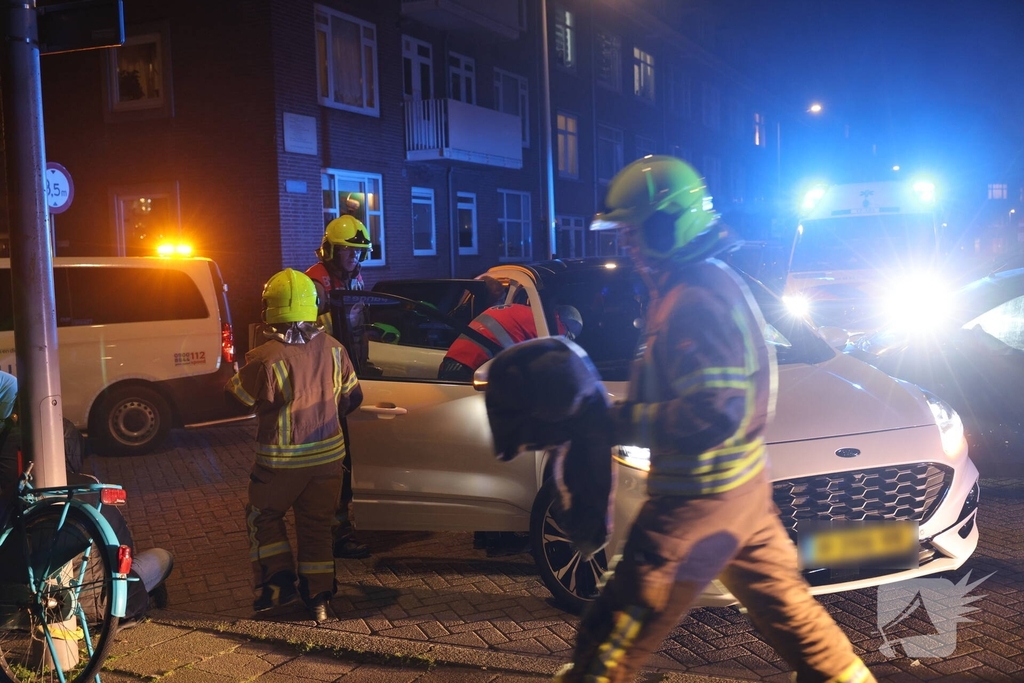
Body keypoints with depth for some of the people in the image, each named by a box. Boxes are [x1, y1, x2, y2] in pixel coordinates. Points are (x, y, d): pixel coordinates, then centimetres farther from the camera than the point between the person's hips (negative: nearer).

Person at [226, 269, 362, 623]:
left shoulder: (266, 358, -22)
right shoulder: (332, 348, -5)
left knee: (263, 517, 20)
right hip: (328, 454, 4)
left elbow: (238, 394, -6)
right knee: (316, 525, 15)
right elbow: (352, 397, 6)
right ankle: (319, 597, 15)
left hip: (282, 460, -4)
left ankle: (279, 580, 11)